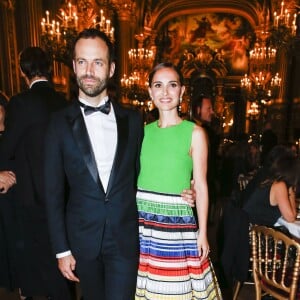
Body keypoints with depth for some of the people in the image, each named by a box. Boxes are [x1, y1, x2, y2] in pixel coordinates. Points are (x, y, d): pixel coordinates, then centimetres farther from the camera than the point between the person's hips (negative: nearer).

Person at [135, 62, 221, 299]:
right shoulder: (143, 131, 5)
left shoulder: (195, 133, -5)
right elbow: (134, 177, 10)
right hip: (141, 221, 3)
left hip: (176, 223, -3)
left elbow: (200, 186, -3)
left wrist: (202, 232, -4)